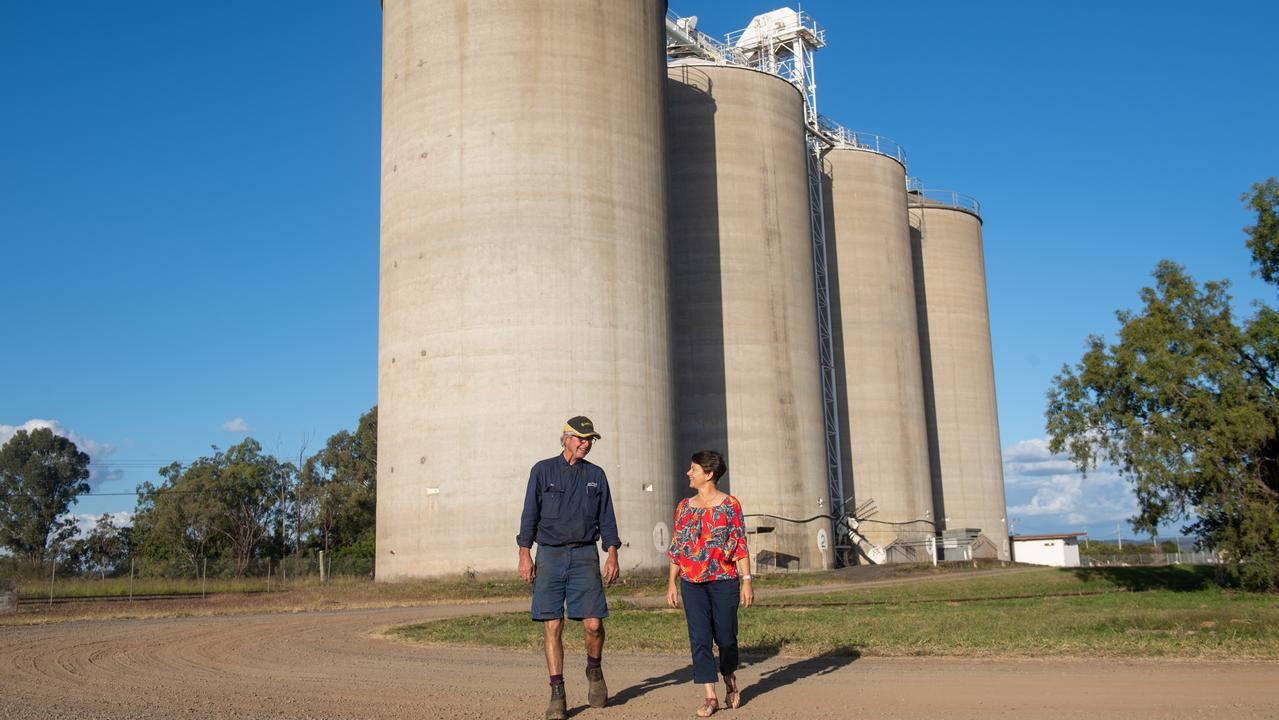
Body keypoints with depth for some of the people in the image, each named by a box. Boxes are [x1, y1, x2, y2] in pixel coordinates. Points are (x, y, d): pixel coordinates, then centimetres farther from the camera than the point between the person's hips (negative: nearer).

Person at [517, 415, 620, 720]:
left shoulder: (596, 475, 11)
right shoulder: (543, 470, 5)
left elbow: (606, 518, 11)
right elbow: (530, 514, 3)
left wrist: (612, 555, 1)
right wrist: (525, 554, -4)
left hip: (584, 555, 1)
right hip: (550, 555, -1)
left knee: (593, 623, -8)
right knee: (552, 626, -4)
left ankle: (594, 670, 21)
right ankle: (557, 695, 3)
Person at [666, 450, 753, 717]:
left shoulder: (730, 504, -1)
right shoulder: (685, 506, 9)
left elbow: (741, 546, -2)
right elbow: (676, 547, 11)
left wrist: (746, 581, -7)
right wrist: (671, 583, 7)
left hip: (724, 581, -3)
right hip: (692, 582, 3)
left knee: (725, 636, 5)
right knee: (699, 638, -3)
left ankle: (730, 681, 32)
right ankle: (710, 697, 3)